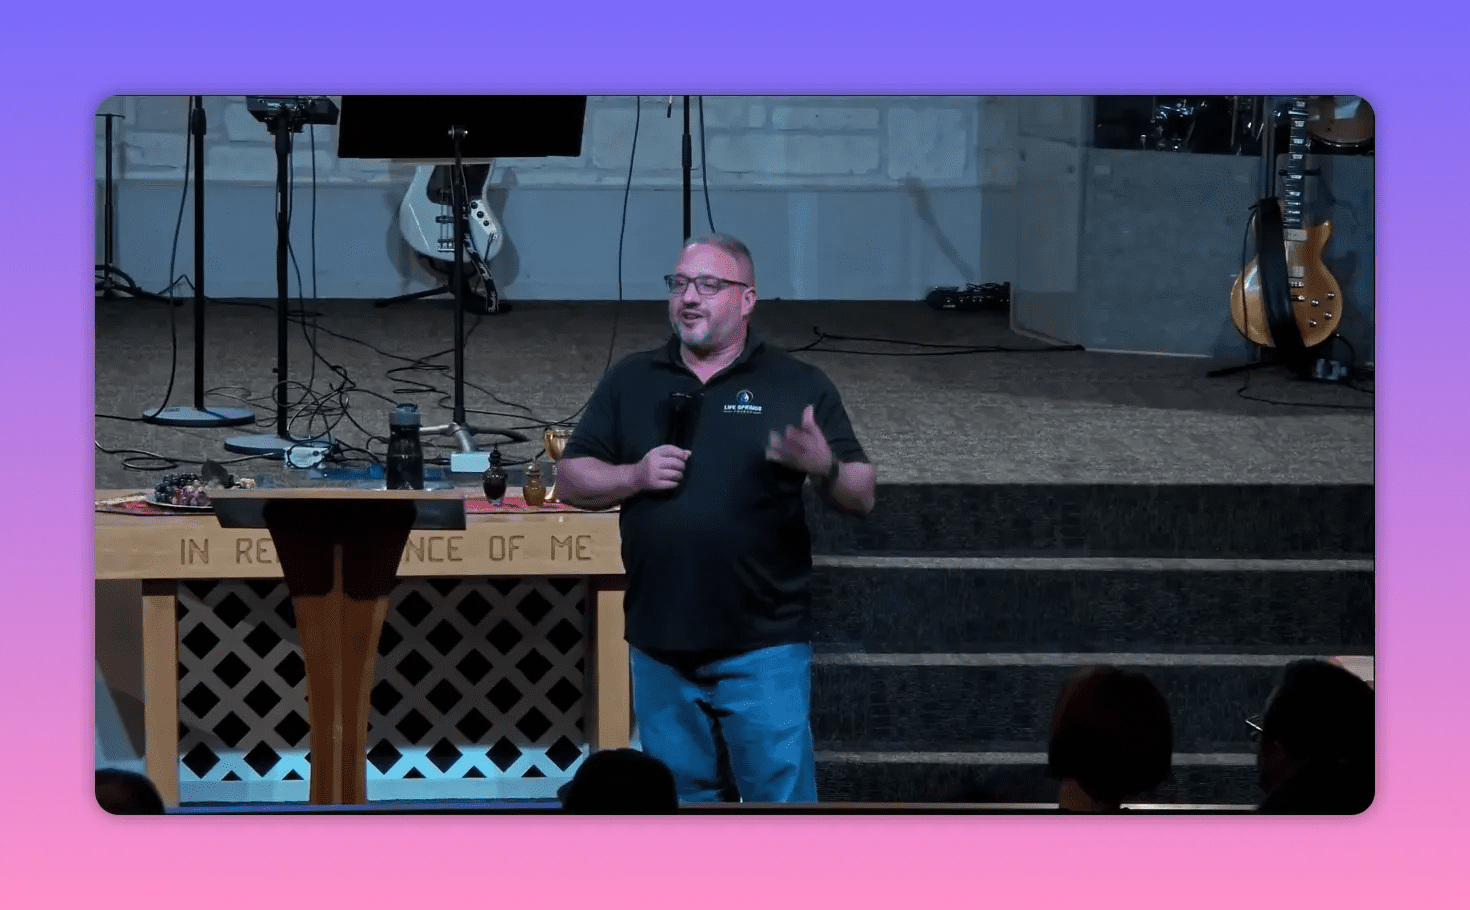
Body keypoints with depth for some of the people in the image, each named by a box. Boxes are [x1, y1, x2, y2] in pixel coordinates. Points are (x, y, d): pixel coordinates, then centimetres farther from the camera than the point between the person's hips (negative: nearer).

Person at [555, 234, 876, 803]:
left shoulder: (799, 386, 2)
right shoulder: (630, 382, 10)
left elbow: (862, 496, 1)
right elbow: (571, 480, 10)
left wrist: (823, 467, -21)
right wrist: (635, 475, -9)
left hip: (763, 647, -3)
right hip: (660, 645, 3)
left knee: (780, 794, -5)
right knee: (683, 796, 12)